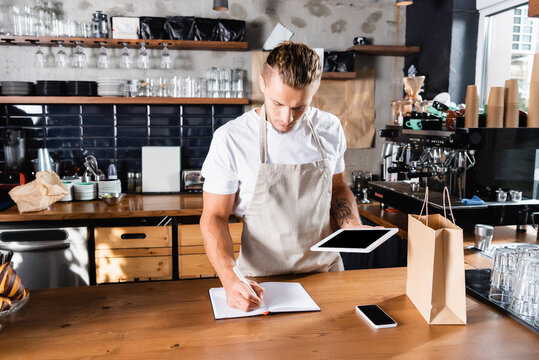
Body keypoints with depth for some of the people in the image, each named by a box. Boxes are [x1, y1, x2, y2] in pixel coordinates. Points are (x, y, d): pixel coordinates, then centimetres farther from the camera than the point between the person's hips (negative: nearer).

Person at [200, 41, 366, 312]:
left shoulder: (330, 128, 1)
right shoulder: (231, 138, -11)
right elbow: (214, 217, -8)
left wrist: (355, 228, -3)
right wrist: (230, 280, -22)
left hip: (325, 270, 3)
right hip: (261, 281, -2)